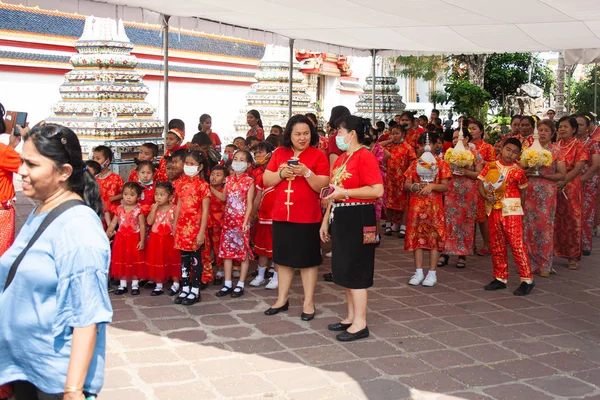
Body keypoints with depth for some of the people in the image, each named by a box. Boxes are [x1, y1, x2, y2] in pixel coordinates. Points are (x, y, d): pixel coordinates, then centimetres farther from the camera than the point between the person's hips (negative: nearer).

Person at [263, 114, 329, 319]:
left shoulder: (318, 155, -4)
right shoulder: (279, 153, 7)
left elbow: (322, 186, -10)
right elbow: (266, 180, 4)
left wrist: (306, 172, -23)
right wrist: (282, 173, -13)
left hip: (307, 217, -4)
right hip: (281, 215, 4)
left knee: (307, 260, 4)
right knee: (283, 258, 13)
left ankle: (308, 302, 14)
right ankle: (282, 299, 25)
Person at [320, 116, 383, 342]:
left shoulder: (365, 156, -12)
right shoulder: (342, 158, 16)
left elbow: (378, 190, -21)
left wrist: (345, 193, -19)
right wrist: (326, 220, 18)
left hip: (358, 219, -9)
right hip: (341, 218, 9)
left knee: (355, 271, -5)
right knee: (344, 270, 13)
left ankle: (360, 324, 3)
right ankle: (351, 317, 24)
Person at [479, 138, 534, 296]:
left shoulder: (518, 171, -2)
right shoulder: (490, 166, 5)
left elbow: (523, 191, 9)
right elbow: (481, 184, 6)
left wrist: (518, 207, 1)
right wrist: (486, 197, -12)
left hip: (511, 211, -4)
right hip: (494, 210, 4)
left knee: (516, 244, -8)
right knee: (497, 246, 11)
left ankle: (527, 279, -3)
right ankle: (500, 278, 21)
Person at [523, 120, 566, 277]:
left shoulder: (556, 150, 1)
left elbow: (562, 175, -3)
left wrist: (543, 174, -14)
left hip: (547, 193, -2)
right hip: (529, 192, 3)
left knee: (545, 227, -1)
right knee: (528, 226, 2)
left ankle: (545, 265, 8)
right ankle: (529, 262, 13)